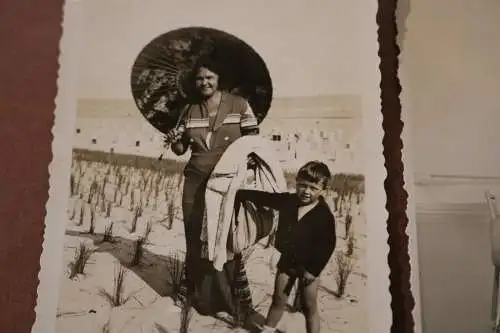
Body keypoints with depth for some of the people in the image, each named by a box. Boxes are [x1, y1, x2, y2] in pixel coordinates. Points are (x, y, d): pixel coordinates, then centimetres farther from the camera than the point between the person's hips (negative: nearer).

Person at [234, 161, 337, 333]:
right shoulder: (287, 201, -8)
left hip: (309, 266, -4)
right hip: (287, 260, 4)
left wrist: (314, 270, -19)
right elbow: (263, 197, -1)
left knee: (309, 307, 11)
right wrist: (239, 193, -5)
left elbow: (328, 245, -18)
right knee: (278, 301, 20)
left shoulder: (324, 215, -21)